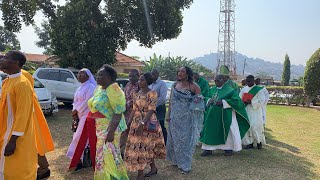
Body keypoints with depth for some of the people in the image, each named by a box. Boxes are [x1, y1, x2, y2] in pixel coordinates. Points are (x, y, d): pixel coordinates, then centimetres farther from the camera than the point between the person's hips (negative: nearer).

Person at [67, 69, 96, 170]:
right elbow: (75, 101, 14)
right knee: (79, 137, 10)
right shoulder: (80, 88, 14)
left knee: (80, 137, -6)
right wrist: (74, 112, -1)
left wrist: (76, 111, -10)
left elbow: (87, 102, -17)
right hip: (79, 115, 8)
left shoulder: (90, 87, -12)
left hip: (86, 116, -8)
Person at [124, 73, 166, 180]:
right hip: (136, 123, 7)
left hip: (148, 124, -7)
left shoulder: (152, 94, -12)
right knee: (147, 148, 15)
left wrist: (142, 124, -27)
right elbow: (134, 110, 10)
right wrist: (128, 123, 6)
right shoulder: (137, 94, 8)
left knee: (142, 148, -4)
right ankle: (153, 168, 32)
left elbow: (151, 110, -19)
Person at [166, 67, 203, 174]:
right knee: (174, 139, 13)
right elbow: (171, 101, 8)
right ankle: (176, 160, 32)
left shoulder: (194, 86, -8)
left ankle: (185, 165, 17)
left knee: (186, 140, 3)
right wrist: (168, 114, 5)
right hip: (175, 117, 4)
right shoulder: (175, 85, 5)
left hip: (187, 118, -4)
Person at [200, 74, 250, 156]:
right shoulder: (212, 90, 9)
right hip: (213, 115, 5)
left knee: (227, 131, 6)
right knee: (210, 130, 3)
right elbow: (207, 97, 18)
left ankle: (229, 148, 23)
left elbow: (236, 100, -14)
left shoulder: (229, 90, -8)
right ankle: (208, 149, 9)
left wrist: (223, 102, -20)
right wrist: (209, 100, -7)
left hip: (225, 115, -4)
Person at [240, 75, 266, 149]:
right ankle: (250, 143, 10)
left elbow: (262, 101, -9)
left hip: (255, 112, -4)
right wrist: (243, 102, -13)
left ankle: (259, 142, 12)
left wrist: (251, 102, -20)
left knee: (255, 126, -7)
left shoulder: (258, 90, -4)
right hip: (246, 111, 4)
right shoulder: (244, 89, 9)